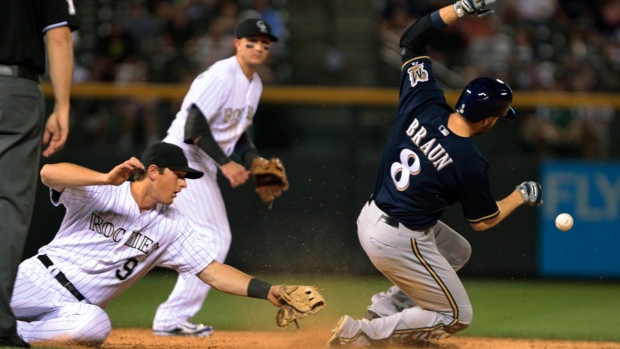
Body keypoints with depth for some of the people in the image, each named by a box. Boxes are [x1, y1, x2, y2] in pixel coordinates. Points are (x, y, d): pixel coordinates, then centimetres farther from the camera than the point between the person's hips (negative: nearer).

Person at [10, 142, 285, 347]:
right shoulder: (101, 192, -6)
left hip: (77, 308, 3)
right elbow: (48, 173, -23)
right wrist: (107, 179, -35)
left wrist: (268, 292, -9)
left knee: (96, 326, -34)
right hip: (40, 277, -3)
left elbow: (213, 273, 4)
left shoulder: (172, 226, 6)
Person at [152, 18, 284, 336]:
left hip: (203, 166, 10)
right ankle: (172, 317, -11)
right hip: (182, 158, -10)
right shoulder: (221, 77, -18)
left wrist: (254, 161, 4)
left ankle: (174, 319, 15)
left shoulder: (254, 84, 12)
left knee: (218, 238, 12)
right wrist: (226, 163, -27)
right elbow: (194, 126, -24)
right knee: (213, 238, -14)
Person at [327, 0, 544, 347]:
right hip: (400, 242, -8)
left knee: (459, 252, 31)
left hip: (370, 216, 8)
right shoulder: (470, 162, -22)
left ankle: (384, 308, 21)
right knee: (457, 316, 8)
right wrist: (523, 195, 8)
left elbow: (412, 38, 2)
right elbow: (482, 222, -7)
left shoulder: (424, 102, -10)